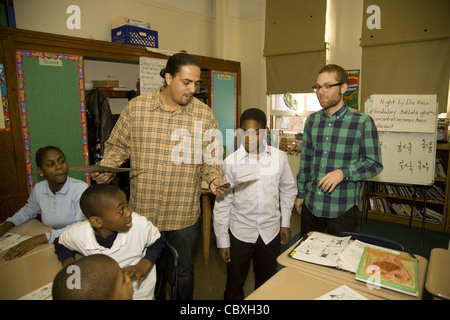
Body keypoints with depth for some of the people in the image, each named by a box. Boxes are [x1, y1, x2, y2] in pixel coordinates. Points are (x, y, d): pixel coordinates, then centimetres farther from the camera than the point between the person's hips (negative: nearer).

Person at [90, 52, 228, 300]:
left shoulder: (204, 114, -3)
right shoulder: (136, 108, -4)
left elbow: (210, 157, 2)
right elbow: (117, 146, 5)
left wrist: (214, 179, -17)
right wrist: (105, 169, -12)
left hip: (185, 214, 0)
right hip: (142, 212, 0)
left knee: (184, 272, 20)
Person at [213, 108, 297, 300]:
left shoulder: (279, 157, -7)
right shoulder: (231, 162, -12)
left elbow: (288, 189, 8)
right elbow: (222, 204, -7)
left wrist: (285, 223, 9)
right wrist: (222, 241, -4)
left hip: (271, 233, 2)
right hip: (239, 233, -1)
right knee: (234, 288, 15)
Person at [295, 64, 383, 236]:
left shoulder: (363, 122, -7)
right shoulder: (312, 121, 7)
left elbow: (374, 164, -6)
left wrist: (343, 172, -22)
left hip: (343, 208, -4)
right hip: (311, 205, 4)